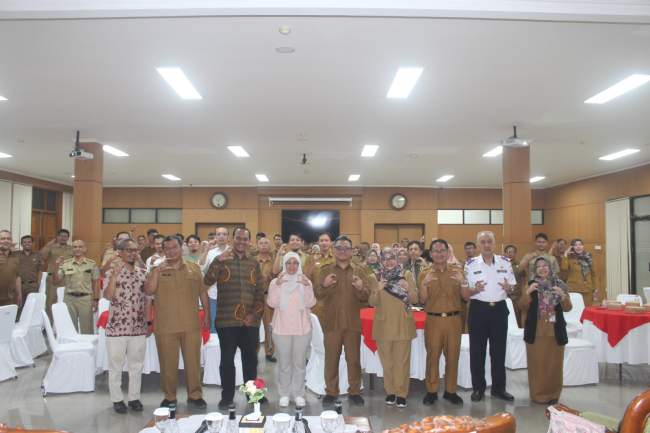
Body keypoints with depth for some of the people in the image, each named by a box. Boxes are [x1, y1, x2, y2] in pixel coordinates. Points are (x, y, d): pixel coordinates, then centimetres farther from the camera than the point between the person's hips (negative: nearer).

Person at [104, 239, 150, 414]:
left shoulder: (142, 272, 6)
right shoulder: (113, 272, -5)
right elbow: (108, 296, -19)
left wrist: (147, 321, 8)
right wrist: (115, 274, -23)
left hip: (138, 327, 3)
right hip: (117, 327, -3)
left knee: (136, 364, 11)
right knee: (116, 365, 8)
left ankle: (134, 397, 24)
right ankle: (117, 399, 21)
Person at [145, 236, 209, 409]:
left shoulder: (194, 268, 6)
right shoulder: (157, 269, 3)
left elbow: (203, 292, 11)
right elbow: (149, 291, -8)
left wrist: (207, 314, 9)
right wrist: (157, 271, -17)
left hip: (191, 325, 1)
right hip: (165, 326, -1)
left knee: (193, 361, 8)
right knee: (168, 363, 8)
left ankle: (195, 395, 22)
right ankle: (169, 397, 24)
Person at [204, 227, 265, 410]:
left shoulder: (254, 264, 11)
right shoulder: (222, 260, 4)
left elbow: (260, 292, 9)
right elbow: (208, 281, -12)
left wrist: (255, 314, -2)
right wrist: (218, 260, -23)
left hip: (250, 321, 2)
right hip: (227, 320, -2)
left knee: (250, 359, 10)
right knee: (227, 360, 5)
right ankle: (227, 396, 17)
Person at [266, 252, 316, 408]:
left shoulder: (305, 281, 3)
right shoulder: (276, 281, 1)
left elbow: (311, 304, -7)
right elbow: (272, 303, -10)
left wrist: (307, 287, -20)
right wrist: (277, 285, -20)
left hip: (302, 328, 1)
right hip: (282, 329, -1)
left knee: (299, 362, 6)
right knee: (284, 363, 5)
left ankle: (298, 394, 15)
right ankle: (284, 394, 16)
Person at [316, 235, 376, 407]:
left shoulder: (359, 271, 5)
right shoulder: (325, 270, 5)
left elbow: (366, 297, 1)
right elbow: (317, 295, -1)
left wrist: (361, 288, -20)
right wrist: (323, 285, -20)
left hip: (353, 322, 0)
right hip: (331, 322, 0)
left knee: (354, 359, 8)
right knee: (331, 359, 7)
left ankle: (354, 391, 20)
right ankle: (331, 392, 18)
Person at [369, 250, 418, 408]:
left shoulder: (406, 274, 0)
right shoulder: (377, 277, 3)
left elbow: (414, 299, -2)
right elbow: (372, 303, 0)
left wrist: (408, 288, -22)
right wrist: (377, 290, -19)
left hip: (402, 324, -1)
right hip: (383, 324, 2)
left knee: (402, 360, 1)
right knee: (387, 361, 9)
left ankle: (401, 393, 10)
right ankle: (390, 392, 22)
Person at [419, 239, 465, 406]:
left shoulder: (457, 271, 6)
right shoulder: (425, 274, 4)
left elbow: (465, 296, 5)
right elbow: (422, 300, -1)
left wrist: (462, 283, -14)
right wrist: (424, 284, -18)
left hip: (454, 319, 1)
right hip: (433, 320, -1)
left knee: (453, 356, 7)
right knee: (432, 356, 2)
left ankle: (450, 391, 19)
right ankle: (431, 391, 13)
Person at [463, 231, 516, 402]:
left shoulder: (505, 262, 3)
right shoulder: (470, 264, -3)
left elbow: (513, 288, 9)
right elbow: (464, 293, -2)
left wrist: (508, 288, -14)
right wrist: (475, 289, -22)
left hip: (499, 309, 2)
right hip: (478, 310, -2)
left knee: (499, 350, 10)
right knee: (477, 351, 4)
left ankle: (499, 388, 23)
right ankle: (478, 388, 18)